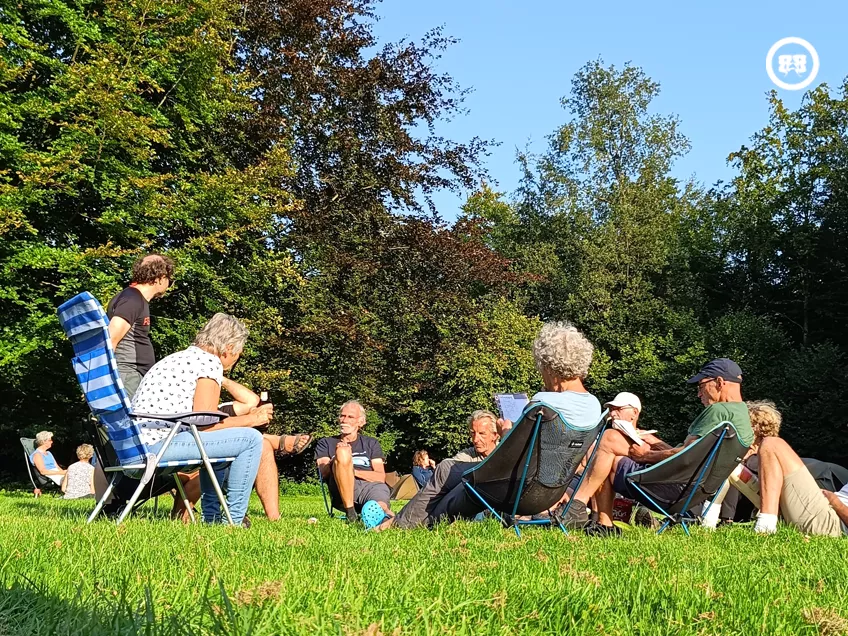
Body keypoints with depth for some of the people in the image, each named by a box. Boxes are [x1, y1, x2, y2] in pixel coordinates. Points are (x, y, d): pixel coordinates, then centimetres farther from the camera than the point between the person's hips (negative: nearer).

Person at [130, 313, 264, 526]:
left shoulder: (180, 357, 24)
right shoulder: (210, 362, -5)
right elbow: (205, 425, -11)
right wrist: (250, 420, 2)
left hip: (134, 444, 11)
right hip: (159, 443, -10)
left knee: (217, 440, 32)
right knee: (251, 439, -9)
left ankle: (212, 516, 28)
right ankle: (234, 520, -2)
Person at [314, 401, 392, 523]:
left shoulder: (371, 443, 28)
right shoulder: (325, 443, 26)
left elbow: (381, 477, 12)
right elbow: (324, 473, 6)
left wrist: (353, 471, -4)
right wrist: (340, 457, -14)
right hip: (342, 492, 1)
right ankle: (350, 511, -30)